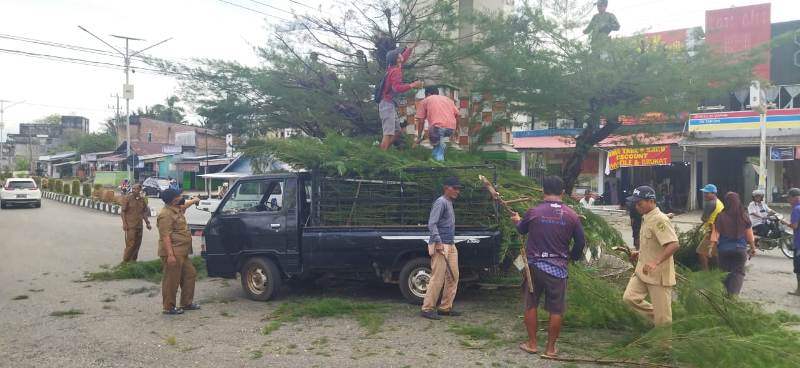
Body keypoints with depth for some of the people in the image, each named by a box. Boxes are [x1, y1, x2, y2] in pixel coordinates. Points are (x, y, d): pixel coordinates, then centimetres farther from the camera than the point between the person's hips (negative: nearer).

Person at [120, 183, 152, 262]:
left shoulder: (142, 199, 8)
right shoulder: (127, 198, -5)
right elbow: (123, 211, -5)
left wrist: (147, 223, 12)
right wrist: (124, 223, -13)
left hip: (139, 225, 5)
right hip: (130, 225, -5)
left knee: (137, 244, 8)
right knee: (131, 243, -7)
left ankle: (133, 260, 19)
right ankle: (125, 261, 4)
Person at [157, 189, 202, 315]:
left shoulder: (176, 209, 12)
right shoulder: (166, 214, -19)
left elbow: (184, 205, 40)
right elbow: (165, 236, -23)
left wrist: (193, 201, 44)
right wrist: (170, 255, -27)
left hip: (182, 253, 11)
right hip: (173, 253, -11)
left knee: (190, 274, 16)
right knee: (171, 280, -2)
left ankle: (186, 303, 25)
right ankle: (169, 307, 8)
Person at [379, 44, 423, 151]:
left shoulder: (393, 68, 14)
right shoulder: (396, 71, -14)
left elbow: (404, 57, 29)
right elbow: (397, 88, -26)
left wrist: (413, 46, 31)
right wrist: (413, 85, -20)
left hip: (389, 105, 10)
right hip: (388, 105, -10)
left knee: (397, 132, 14)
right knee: (388, 134, -15)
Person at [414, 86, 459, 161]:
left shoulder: (425, 101, 19)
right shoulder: (448, 99, 29)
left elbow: (421, 121, 14)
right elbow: (457, 114, 19)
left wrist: (419, 137, 22)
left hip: (437, 127, -4)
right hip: (451, 128, 4)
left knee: (435, 142, 25)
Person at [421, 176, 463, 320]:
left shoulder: (450, 202, 18)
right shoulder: (441, 202, -10)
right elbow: (432, 224, -19)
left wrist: (451, 243, 18)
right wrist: (438, 242, -24)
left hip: (451, 246, 10)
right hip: (440, 246, -10)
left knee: (453, 277, 10)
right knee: (437, 278, -8)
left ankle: (445, 307, 18)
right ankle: (427, 308, 0)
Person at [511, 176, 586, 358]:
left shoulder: (533, 212, -7)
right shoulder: (571, 215, -6)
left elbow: (522, 229, 13)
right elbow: (580, 242, 2)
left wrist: (517, 220, 37)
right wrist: (572, 256, 23)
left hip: (534, 265, 0)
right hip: (557, 268, 0)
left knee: (530, 305, 14)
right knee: (556, 310, 9)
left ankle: (531, 343, 22)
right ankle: (550, 348, 15)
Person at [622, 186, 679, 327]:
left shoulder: (660, 219, -20)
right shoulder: (645, 218, 10)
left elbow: (674, 244, -29)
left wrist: (655, 263, -35)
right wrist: (639, 253, 12)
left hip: (659, 274, -9)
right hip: (642, 271, 9)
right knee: (629, 297, 3)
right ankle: (657, 317, 19)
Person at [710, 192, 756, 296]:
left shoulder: (721, 217, -9)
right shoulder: (744, 217, -3)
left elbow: (715, 233, -9)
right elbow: (749, 235, 3)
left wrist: (712, 246, 1)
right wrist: (752, 248, 14)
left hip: (724, 249, 0)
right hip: (740, 249, 0)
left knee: (725, 272, 14)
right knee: (738, 272, 4)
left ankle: (727, 294, 20)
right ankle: (734, 294, -11)